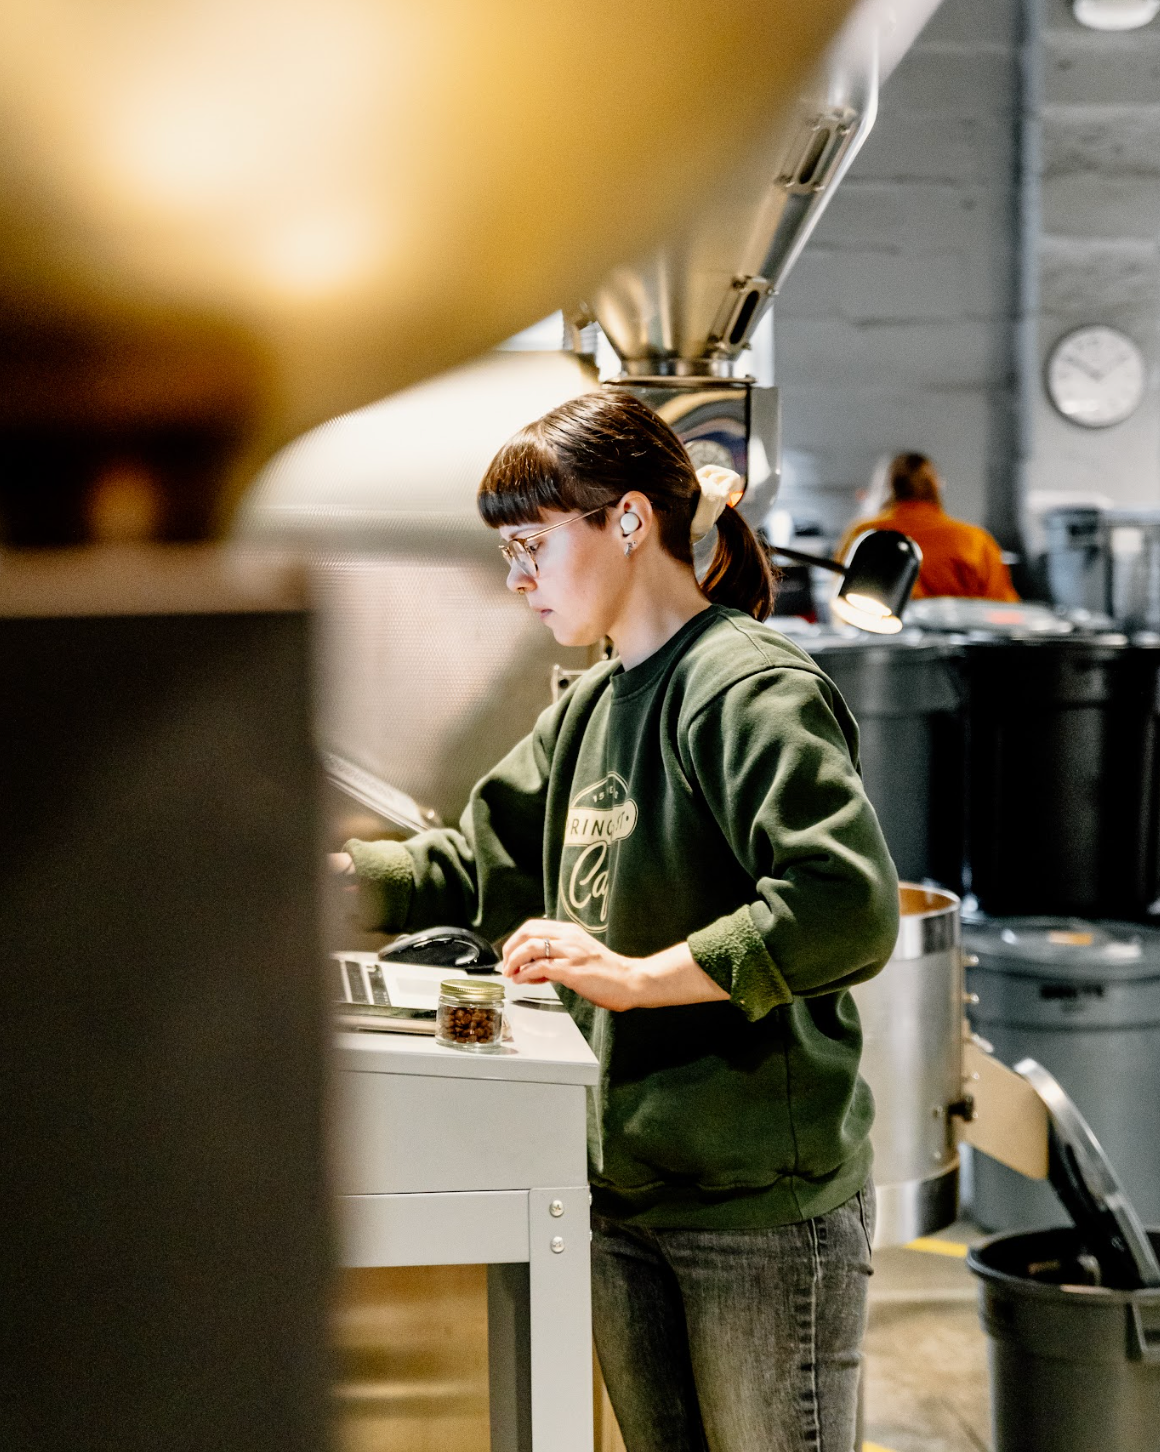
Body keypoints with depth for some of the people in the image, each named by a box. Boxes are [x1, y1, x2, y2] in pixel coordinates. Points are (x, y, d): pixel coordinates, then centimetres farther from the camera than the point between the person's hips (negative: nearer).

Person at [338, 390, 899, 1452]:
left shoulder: (752, 688, -15)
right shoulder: (590, 708, 13)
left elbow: (850, 907, -26)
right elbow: (474, 868, 19)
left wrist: (639, 976, -27)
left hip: (765, 1200, -8)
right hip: (625, 1186, 8)